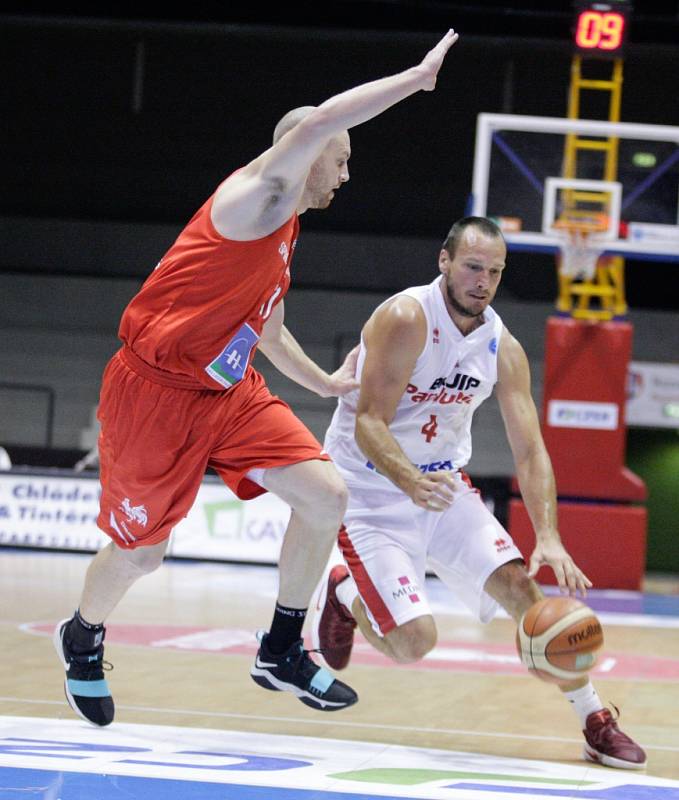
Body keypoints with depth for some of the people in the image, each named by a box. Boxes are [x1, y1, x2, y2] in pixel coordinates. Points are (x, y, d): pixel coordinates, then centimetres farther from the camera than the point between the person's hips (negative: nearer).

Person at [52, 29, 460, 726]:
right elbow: (320, 122, -31)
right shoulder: (253, 196, -14)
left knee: (326, 496, -7)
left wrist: (325, 384, 34)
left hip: (230, 393, 9)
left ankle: (281, 653, 6)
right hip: (155, 393, -8)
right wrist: (417, 77, -26)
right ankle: (82, 639, 35)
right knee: (139, 553, 3)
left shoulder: (284, 228, 15)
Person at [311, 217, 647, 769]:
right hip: (371, 493, -5)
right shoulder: (407, 319, -21)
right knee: (414, 640, -16)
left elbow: (530, 451, -6)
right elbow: (369, 423, -25)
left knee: (522, 587, -11)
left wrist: (549, 537, -21)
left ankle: (595, 722, 1)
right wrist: (410, 480, -44)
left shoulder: (503, 349, -2)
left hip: (445, 485, 6)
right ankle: (345, 592, 18)